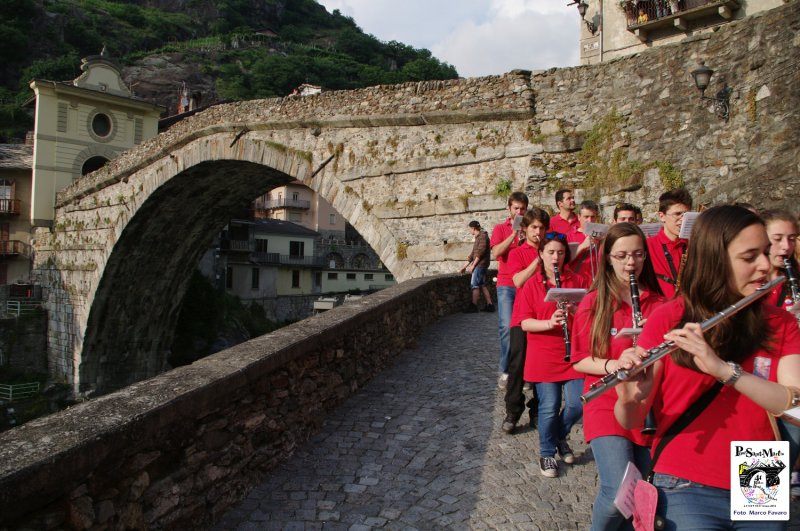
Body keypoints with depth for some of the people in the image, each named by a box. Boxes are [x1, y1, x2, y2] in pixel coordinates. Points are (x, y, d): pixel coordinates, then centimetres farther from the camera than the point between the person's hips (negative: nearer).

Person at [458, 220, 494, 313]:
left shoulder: (483, 236, -7)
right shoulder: (478, 238, 21)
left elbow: (481, 251, -17)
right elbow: (473, 254, 24)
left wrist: (473, 265, -16)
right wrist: (464, 267, 24)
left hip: (480, 264, -9)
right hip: (480, 265, 9)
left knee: (474, 284, -7)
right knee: (482, 285, 9)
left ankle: (473, 306, -5)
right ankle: (489, 305, 9)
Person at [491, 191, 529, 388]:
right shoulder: (500, 228, 10)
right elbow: (496, 253, -6)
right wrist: (514, 234, -13)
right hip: (506, 285, -1)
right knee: (506, 327, -8)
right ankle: (505, 371, 0)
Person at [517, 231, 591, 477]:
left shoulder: (578, 281, 5)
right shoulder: (531, 285, 0)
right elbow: (525, 323, -6)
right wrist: (549, 323, -23)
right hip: (543, 356, -2)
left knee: (577, 404, 1)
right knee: (550, 407, -1)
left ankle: (560, 436, 32)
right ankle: (547, 453, 22)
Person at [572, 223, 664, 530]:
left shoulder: (659, 304, 4)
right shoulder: (593, 303, -2)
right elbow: (579, 361, -1)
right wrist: (610, 365, -19)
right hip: (607, 408, -3)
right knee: (619, 494, -18)